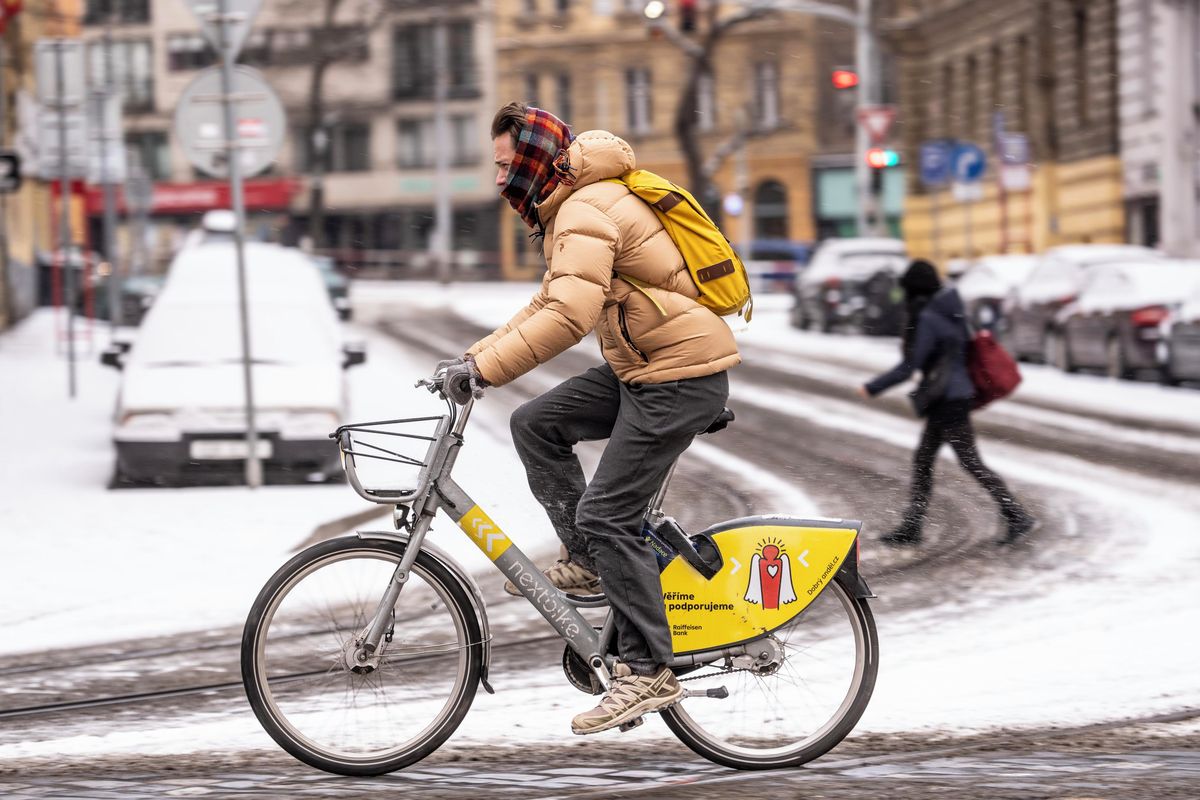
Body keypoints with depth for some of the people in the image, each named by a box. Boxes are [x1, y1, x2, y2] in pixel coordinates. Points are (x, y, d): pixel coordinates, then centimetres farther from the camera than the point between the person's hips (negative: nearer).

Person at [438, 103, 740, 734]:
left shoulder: (586, 213, -19)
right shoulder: (570, 210, 15)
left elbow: (569, 317, -31)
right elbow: (550, 303, 22)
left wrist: (485, 368, -29)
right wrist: (477, 353, 13)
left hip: (681, 377, -10)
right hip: (637, 368, 10)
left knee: (607, 514, -11)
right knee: (536, 424, 7)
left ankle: (647, 672, -7)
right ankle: (586, 563, 11)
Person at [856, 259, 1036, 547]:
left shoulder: (926, 319, -19)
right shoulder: (949, 311, 9)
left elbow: (909, 367, -18)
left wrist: (872, 388, -9)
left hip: (948, 400, -10)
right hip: (954, 395, 10)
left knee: (971, 463, -5)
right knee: (923, 459, 13)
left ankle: (1018, 517, -2)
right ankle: (911, 526, 16)